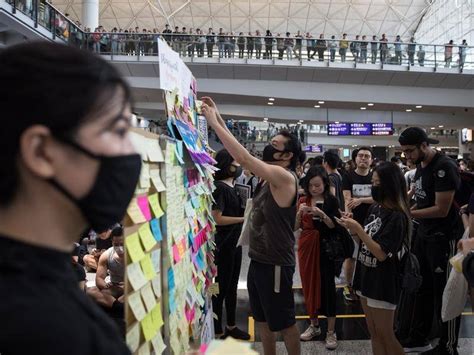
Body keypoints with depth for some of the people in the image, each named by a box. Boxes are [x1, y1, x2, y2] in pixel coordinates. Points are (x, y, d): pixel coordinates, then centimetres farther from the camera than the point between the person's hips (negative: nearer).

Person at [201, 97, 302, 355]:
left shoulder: (284, 177, -19)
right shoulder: (269, 176, 7)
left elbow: (243, 157, -27)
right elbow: (244, 155, 7)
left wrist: (213, 122, -21)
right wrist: (218, 117, 2)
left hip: (275, 264, -9)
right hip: (258, 260, 9)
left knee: (284, 323, 7)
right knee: (262, 320, 20)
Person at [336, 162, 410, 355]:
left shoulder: (397, 216, -18)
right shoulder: (374, 208, 5)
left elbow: (381, 254, -21)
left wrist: (358, 229, -23)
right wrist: (352, 228, -5)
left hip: (383, 281, -8)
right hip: (366, 275, 8)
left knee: (385, 335, 5)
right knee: (374, 334, 17)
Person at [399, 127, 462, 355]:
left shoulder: (444, 167, -20)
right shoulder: (420, 165, 7)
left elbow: (442, 210, -22)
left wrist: (407, 214, -19)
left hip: (444, 239, -9)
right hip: (424, 235, 9)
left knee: (444, 295, 1)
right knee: (422, 289, 16)